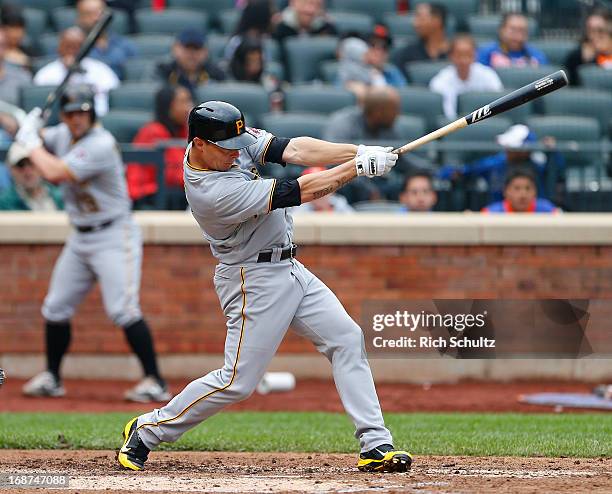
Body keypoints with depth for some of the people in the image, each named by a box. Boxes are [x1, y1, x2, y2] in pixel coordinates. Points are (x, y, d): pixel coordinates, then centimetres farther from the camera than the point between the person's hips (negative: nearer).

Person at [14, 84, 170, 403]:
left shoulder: (101, 144, -21)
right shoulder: (64, 134, 5)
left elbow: (55, 173, -27)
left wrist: (31, 143, -12)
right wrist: (30, 134, -2)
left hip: (114, 236, -8)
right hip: (80, 239, 8)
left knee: (122, 310, -19)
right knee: (56, 309, 10)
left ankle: (155, 382, -19)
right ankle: (51, 378, 25)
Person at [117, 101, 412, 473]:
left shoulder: (231, 141, -5)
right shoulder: (213, 192, -29)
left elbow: (294, 150, -9)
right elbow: (303, 192, -27)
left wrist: (359, 151, -22)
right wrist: (360, 166, -23)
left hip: (288, 269, 9)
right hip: (255, 282, -9)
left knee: (347, 339, 2)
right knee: (238, 382, -6)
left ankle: (376, 444, 2)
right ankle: (147, 431, 11)